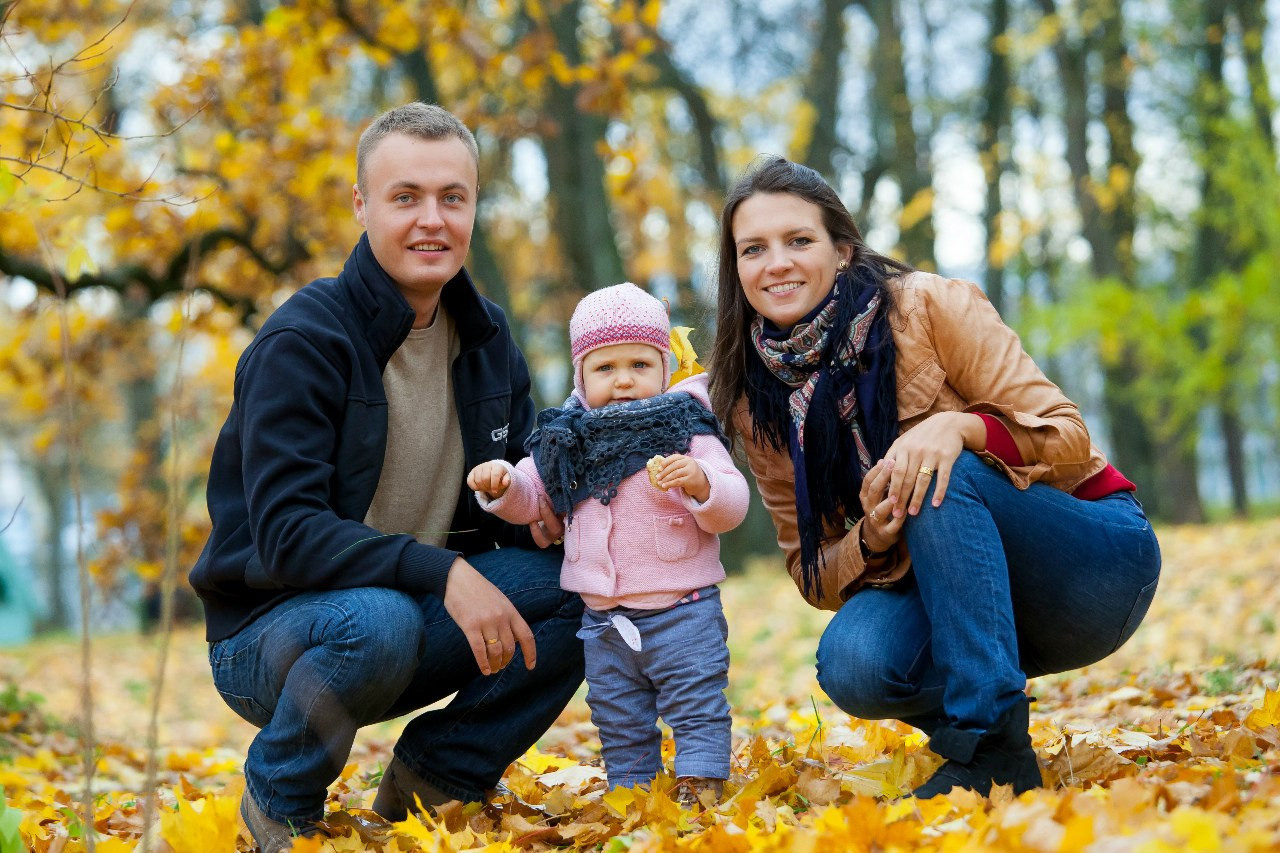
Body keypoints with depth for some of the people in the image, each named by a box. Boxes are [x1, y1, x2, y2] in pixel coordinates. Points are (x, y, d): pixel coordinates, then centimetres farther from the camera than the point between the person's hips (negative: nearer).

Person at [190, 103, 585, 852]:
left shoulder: (486, 336, 3)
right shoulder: (303, 341, -18)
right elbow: (285, 532, -26)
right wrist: (440, 572, -35)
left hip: (413, 610, 6)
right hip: (266, 637, -6)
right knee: (380, 621, -38)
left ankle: (434, 776, 1)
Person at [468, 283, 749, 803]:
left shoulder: (687, 432, -9)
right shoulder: (570, 439, 3)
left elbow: (732, 507, -13)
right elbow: (529, 496, 11)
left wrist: (701, 483, -34)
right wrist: (500, 483, -11)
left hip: (681, 611, -4)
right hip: (604, 622, 5)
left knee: (698, 711, -1)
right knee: (619, 726, 16)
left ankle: (700, 792, 7)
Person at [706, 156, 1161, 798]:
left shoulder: (928, 307, -12)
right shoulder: (759, 406, 0)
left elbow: (1068, 439, -14)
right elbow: (813, 574, 2)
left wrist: (963, 427, -35)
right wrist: (871, 541, -21)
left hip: (1095, 559, -2)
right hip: (964, 594, 3)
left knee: (943, 474, -33)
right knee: (851, 664, -30)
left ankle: (991, 747, -28)